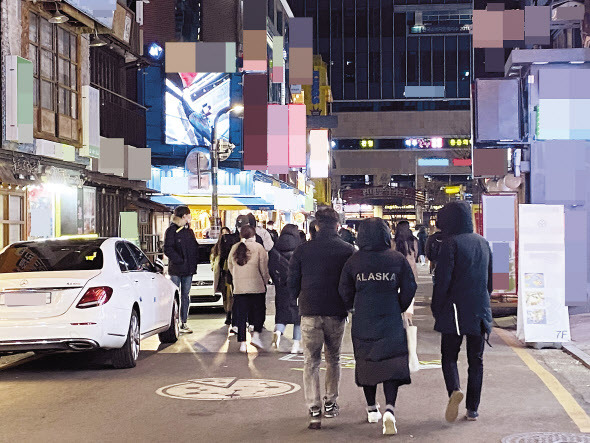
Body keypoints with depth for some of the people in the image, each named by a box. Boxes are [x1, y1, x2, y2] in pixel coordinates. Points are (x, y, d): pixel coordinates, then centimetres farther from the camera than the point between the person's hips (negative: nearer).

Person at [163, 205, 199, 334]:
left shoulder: (189, 231, 16)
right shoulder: (171, 230, -5)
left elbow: (195, 247, 20)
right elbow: (168, 249, -12)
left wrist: (194, 262, 5)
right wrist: (180, 260, -17)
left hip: (188, 269, 6)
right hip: (176, 269, -6)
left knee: (186, 295, 8)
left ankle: (183, 323, 13)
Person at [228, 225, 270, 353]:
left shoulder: (234, 248, 8)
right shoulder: (258, 248, -4)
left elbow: (230, 267, 16)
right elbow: (264, 268, -4)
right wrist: (265, 280, 12)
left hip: (238, 288, 3)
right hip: (257, 287, -3)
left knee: (240, 315, 6)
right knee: (259, 311, 11)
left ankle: (242, 343, 3)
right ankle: (256, 336, -6)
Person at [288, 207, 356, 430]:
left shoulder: (302, 250, -1)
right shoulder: (348, 250, -2)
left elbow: (292, 282, 3)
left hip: (310, 312, -1)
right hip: (337, 313, 1)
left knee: (311, 362, 5)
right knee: (333, 359, 19)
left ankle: (314, 409, -6)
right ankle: (331, 403, 24)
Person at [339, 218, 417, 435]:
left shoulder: (353, 261, -4)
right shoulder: (398, 259, -6)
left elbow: (345, 292, 3)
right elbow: (409, 289, -1)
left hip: (363, 322, 1)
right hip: (391, 322, -1)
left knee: (366, 362, 16)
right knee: (392, 364, 1)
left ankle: (372, 408, 27)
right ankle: (389, 408, -17)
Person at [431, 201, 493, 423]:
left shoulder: (451, 243, -12)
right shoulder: (483, 243, 9)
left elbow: (443, 280, -14)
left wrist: (436, 309, -4)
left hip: (454, 312, -5)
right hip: (480, 312, 5)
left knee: (449, 356, 7)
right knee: (476, 360, 11)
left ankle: (454, 390, -20)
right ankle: (473, 409, 10)